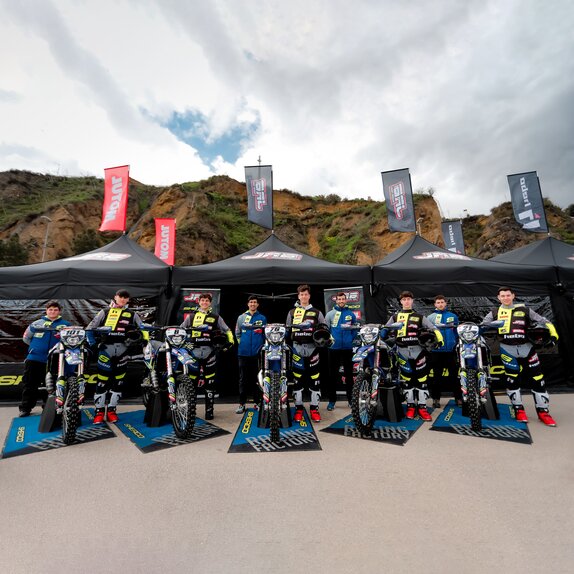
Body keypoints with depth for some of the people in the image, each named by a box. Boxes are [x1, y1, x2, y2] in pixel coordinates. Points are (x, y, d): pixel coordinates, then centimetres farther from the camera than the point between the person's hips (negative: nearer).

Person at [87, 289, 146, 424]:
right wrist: (93, 344, -2)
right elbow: (90, 327, 10)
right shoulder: (105, 312, 12)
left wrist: (136, 333, -7)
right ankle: (99, 410, 7)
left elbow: (143, 329, 13)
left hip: (123, 349, 1)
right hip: (106, 347, -1)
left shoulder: (132, 314, 13)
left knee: (118, 381, 5)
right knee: (102, 380, -3)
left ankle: (112, 410, 15)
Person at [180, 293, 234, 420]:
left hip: (209, 352, 0)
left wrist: (230, 342, 2)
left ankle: (209, 410, 12)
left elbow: (227, 330, 13)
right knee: (191, 381, 2)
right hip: (194, 351, 0)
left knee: (210, 383, 3)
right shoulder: (191, 315, 12)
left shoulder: (215, 317, 10)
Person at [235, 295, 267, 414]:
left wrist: (262, 346, 1)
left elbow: (265, 334, 9)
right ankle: (242, 404, 12)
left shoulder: (262, 318, 7)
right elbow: (237, 333, 12)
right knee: (243, 379, 5)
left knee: (257, 378, 6)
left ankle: (257, 402, 17)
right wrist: (241, 343, 4)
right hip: (243, 353, 0)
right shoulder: (241, 317, 8)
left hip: (257, 353, 0)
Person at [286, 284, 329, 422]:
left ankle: (314, 408, 12)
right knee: (297, 379, 2)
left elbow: (323, 328, 11)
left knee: (315, 378, 1)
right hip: (297, 348, 0)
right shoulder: (292, 312, 11)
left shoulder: (316, 312, 10)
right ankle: (298, 408, 13)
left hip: (312, 347, 0)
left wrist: (323, 337, -8)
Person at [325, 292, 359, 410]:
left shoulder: (351, 314, 5)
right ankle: (332, 400, 15)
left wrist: (351, 339, 1)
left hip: (348, 348, 1)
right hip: (334, 348, -1)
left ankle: (351, 398, 23)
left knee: (349, 374, 10)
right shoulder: (330, 314, 0)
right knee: (333, 374, 5)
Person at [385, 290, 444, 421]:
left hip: (417, 350, 0)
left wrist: (439, 339, -11)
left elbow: (432, 328, 4)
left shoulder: (419, 316, 12)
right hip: (402, 351, 1)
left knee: (421, 378, -1)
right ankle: (410, 406, 14)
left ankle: (422, 407, 6)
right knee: (406, 379, 4)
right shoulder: (395, 317, 15)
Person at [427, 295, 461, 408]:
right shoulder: (430, 317, 2)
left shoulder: (453, 316, 6)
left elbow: (457, 331, 10)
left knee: (454, 374, 7)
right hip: (436, 350, -1)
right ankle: (436, 398, 16)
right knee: (436, 375, 7)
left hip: (450, 350, 1)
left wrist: (457, 343, 4)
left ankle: (459, 397, 19)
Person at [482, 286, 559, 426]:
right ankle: (519, 410, 14)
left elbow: (543, 321, 12)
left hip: (526, 347, 1)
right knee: (512, 379, 0)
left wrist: (553, 335, -2)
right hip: (507, 349, -1)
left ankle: (543, 411, 16)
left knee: (537, 379, 3)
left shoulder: (523, 309, 11)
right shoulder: (494, 313, 10)